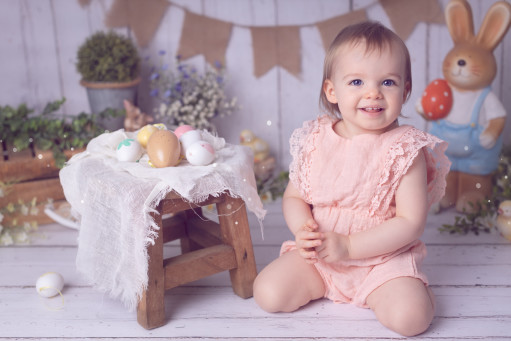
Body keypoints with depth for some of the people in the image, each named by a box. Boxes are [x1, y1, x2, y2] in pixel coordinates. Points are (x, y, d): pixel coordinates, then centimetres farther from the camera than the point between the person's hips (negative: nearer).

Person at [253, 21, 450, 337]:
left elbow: (412, 222, -16)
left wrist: (348, 246, -22)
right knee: (268, 293, -13)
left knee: (410, 317, -26)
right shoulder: (315, 139, -2)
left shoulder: (406, 149, -13)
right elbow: (294, 196, 7)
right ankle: (319, 283, 17)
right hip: (317, 255, 3)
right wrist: (303, 229, -16)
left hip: (383, 256, -3)